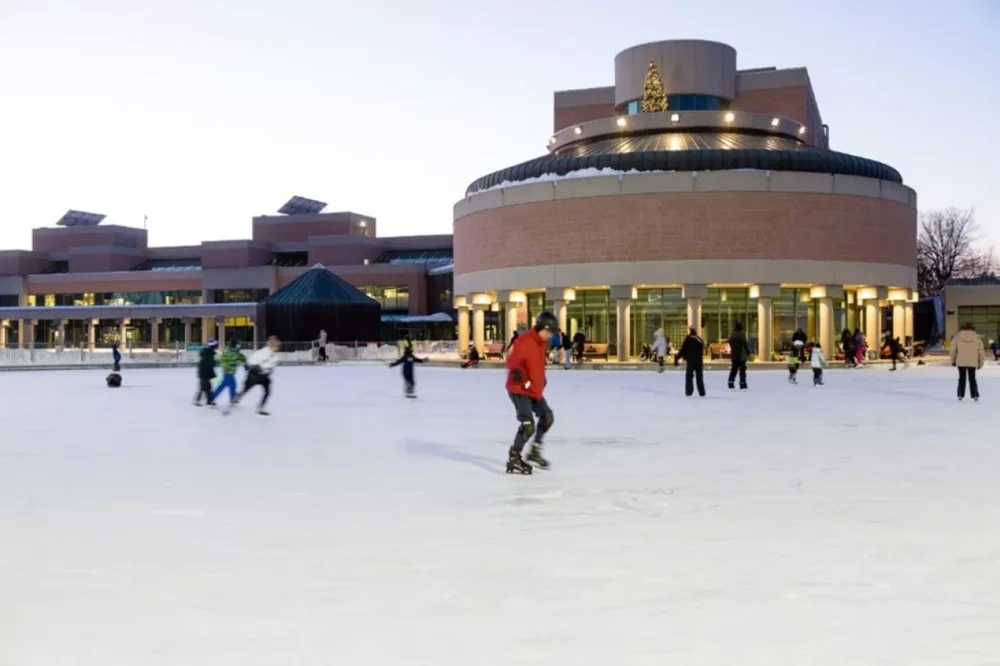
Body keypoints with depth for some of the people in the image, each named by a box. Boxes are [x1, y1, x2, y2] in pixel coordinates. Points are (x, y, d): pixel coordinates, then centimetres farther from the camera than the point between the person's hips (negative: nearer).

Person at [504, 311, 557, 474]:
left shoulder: (542, 342, 7)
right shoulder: (524, 341, -22)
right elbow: (512, 362, -29)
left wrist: (541, 380, 21)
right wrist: (517, 373, -46)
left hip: (534, 389, 10)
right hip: (519, 389, -10)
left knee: (547, 416, 16)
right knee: (528, 426, -16)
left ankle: (535, 452, 27)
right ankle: (513, 459, -4)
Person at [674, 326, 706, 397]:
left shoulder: (688, 338, -10)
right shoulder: (700, 339, 9)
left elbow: (683, 350, -11)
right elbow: (702, 350, 13)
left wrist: (677, 358, -6)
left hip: (690, 360, -5)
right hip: (699, 360, 5)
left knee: (689, 376, 0)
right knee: (699, 377, 11)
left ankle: (689, 392, -7)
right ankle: (702, 393, 11)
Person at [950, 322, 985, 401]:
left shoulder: (957, 337, -2)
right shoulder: (977, 338, 1)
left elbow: (953, 350, 0)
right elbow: (981, 352, 4)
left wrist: (953, 361, 13)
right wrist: (980, 364, 14)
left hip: (960, 362, 0)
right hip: (973, 363, 0)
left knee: (962, 378, 14)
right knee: (972, 378, 13)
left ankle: (961, 395, 14)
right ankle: (975, 395, 8)